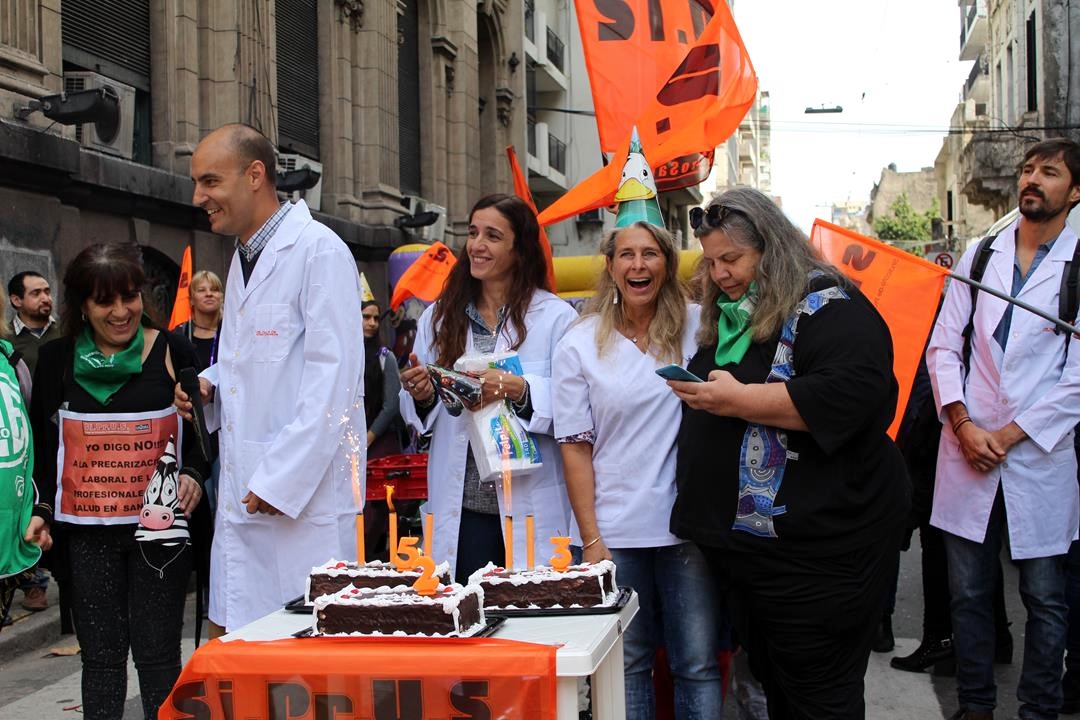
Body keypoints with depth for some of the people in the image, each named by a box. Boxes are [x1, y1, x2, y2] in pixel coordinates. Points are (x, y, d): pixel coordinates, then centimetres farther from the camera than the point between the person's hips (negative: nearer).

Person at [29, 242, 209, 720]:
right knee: (101, 654, 6)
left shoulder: (172, 351, -1)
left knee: (157, 652, 1)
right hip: (88, 531, 2)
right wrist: (40, 508, 2)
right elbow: (41, 443, 11)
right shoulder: (57, 359, 4)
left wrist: (193, 474, -12)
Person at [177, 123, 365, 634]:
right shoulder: (244, 259, 19)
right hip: (242, 496, 9)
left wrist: (282, 479, -20)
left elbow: (334, 375, -17)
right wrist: (211, 384, 8)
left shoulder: (319, 251, -10)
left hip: (305, 496, -9)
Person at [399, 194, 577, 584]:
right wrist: (420, 395, -6)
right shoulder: (439, 316, 12)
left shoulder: (556, 317, 0)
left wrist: (520, 390, -22)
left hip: (531, 506, -3)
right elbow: (422, 418, 15)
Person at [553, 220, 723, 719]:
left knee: (698, 666, 4)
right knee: (627, 665, 8)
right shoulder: (579, 345, 2)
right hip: (616, 534, 0)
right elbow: (576, 446, 2)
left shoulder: (698, 327, 2)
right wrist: (591, 539, -3)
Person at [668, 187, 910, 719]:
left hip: (812, 549, -9)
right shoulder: (723, 320, 16)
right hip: (741, 542, 9)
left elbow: (855, 391, -28)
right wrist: (698, 395, 12)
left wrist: (739, 399, -25)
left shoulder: (826, 305, -11)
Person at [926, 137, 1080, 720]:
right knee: (967, 590, 9)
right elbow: (943, 344, 5)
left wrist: (1009, 435, -11)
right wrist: (964, 425, -7)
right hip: (967, 451, 3)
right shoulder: (979, 255, 8)